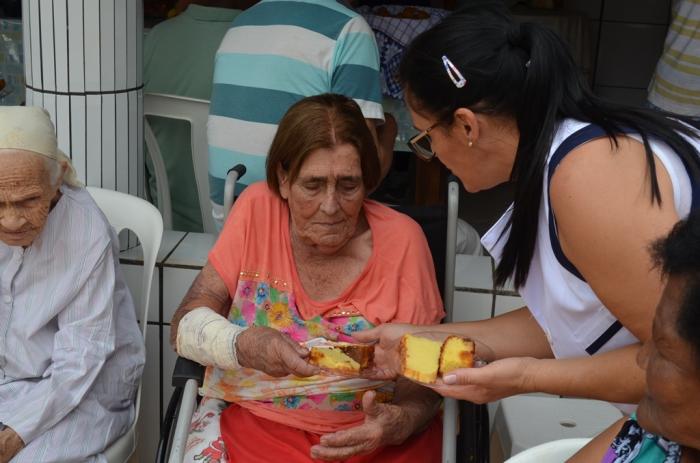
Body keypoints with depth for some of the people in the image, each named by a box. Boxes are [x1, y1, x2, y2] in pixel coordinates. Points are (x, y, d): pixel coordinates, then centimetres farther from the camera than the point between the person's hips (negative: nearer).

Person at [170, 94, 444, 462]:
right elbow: (185, 325, -1)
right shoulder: (257, 209, -2)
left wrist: (400, 422, -22)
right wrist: (242, 345, -22)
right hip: (251, 425, 0)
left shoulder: (401, 239, -6)